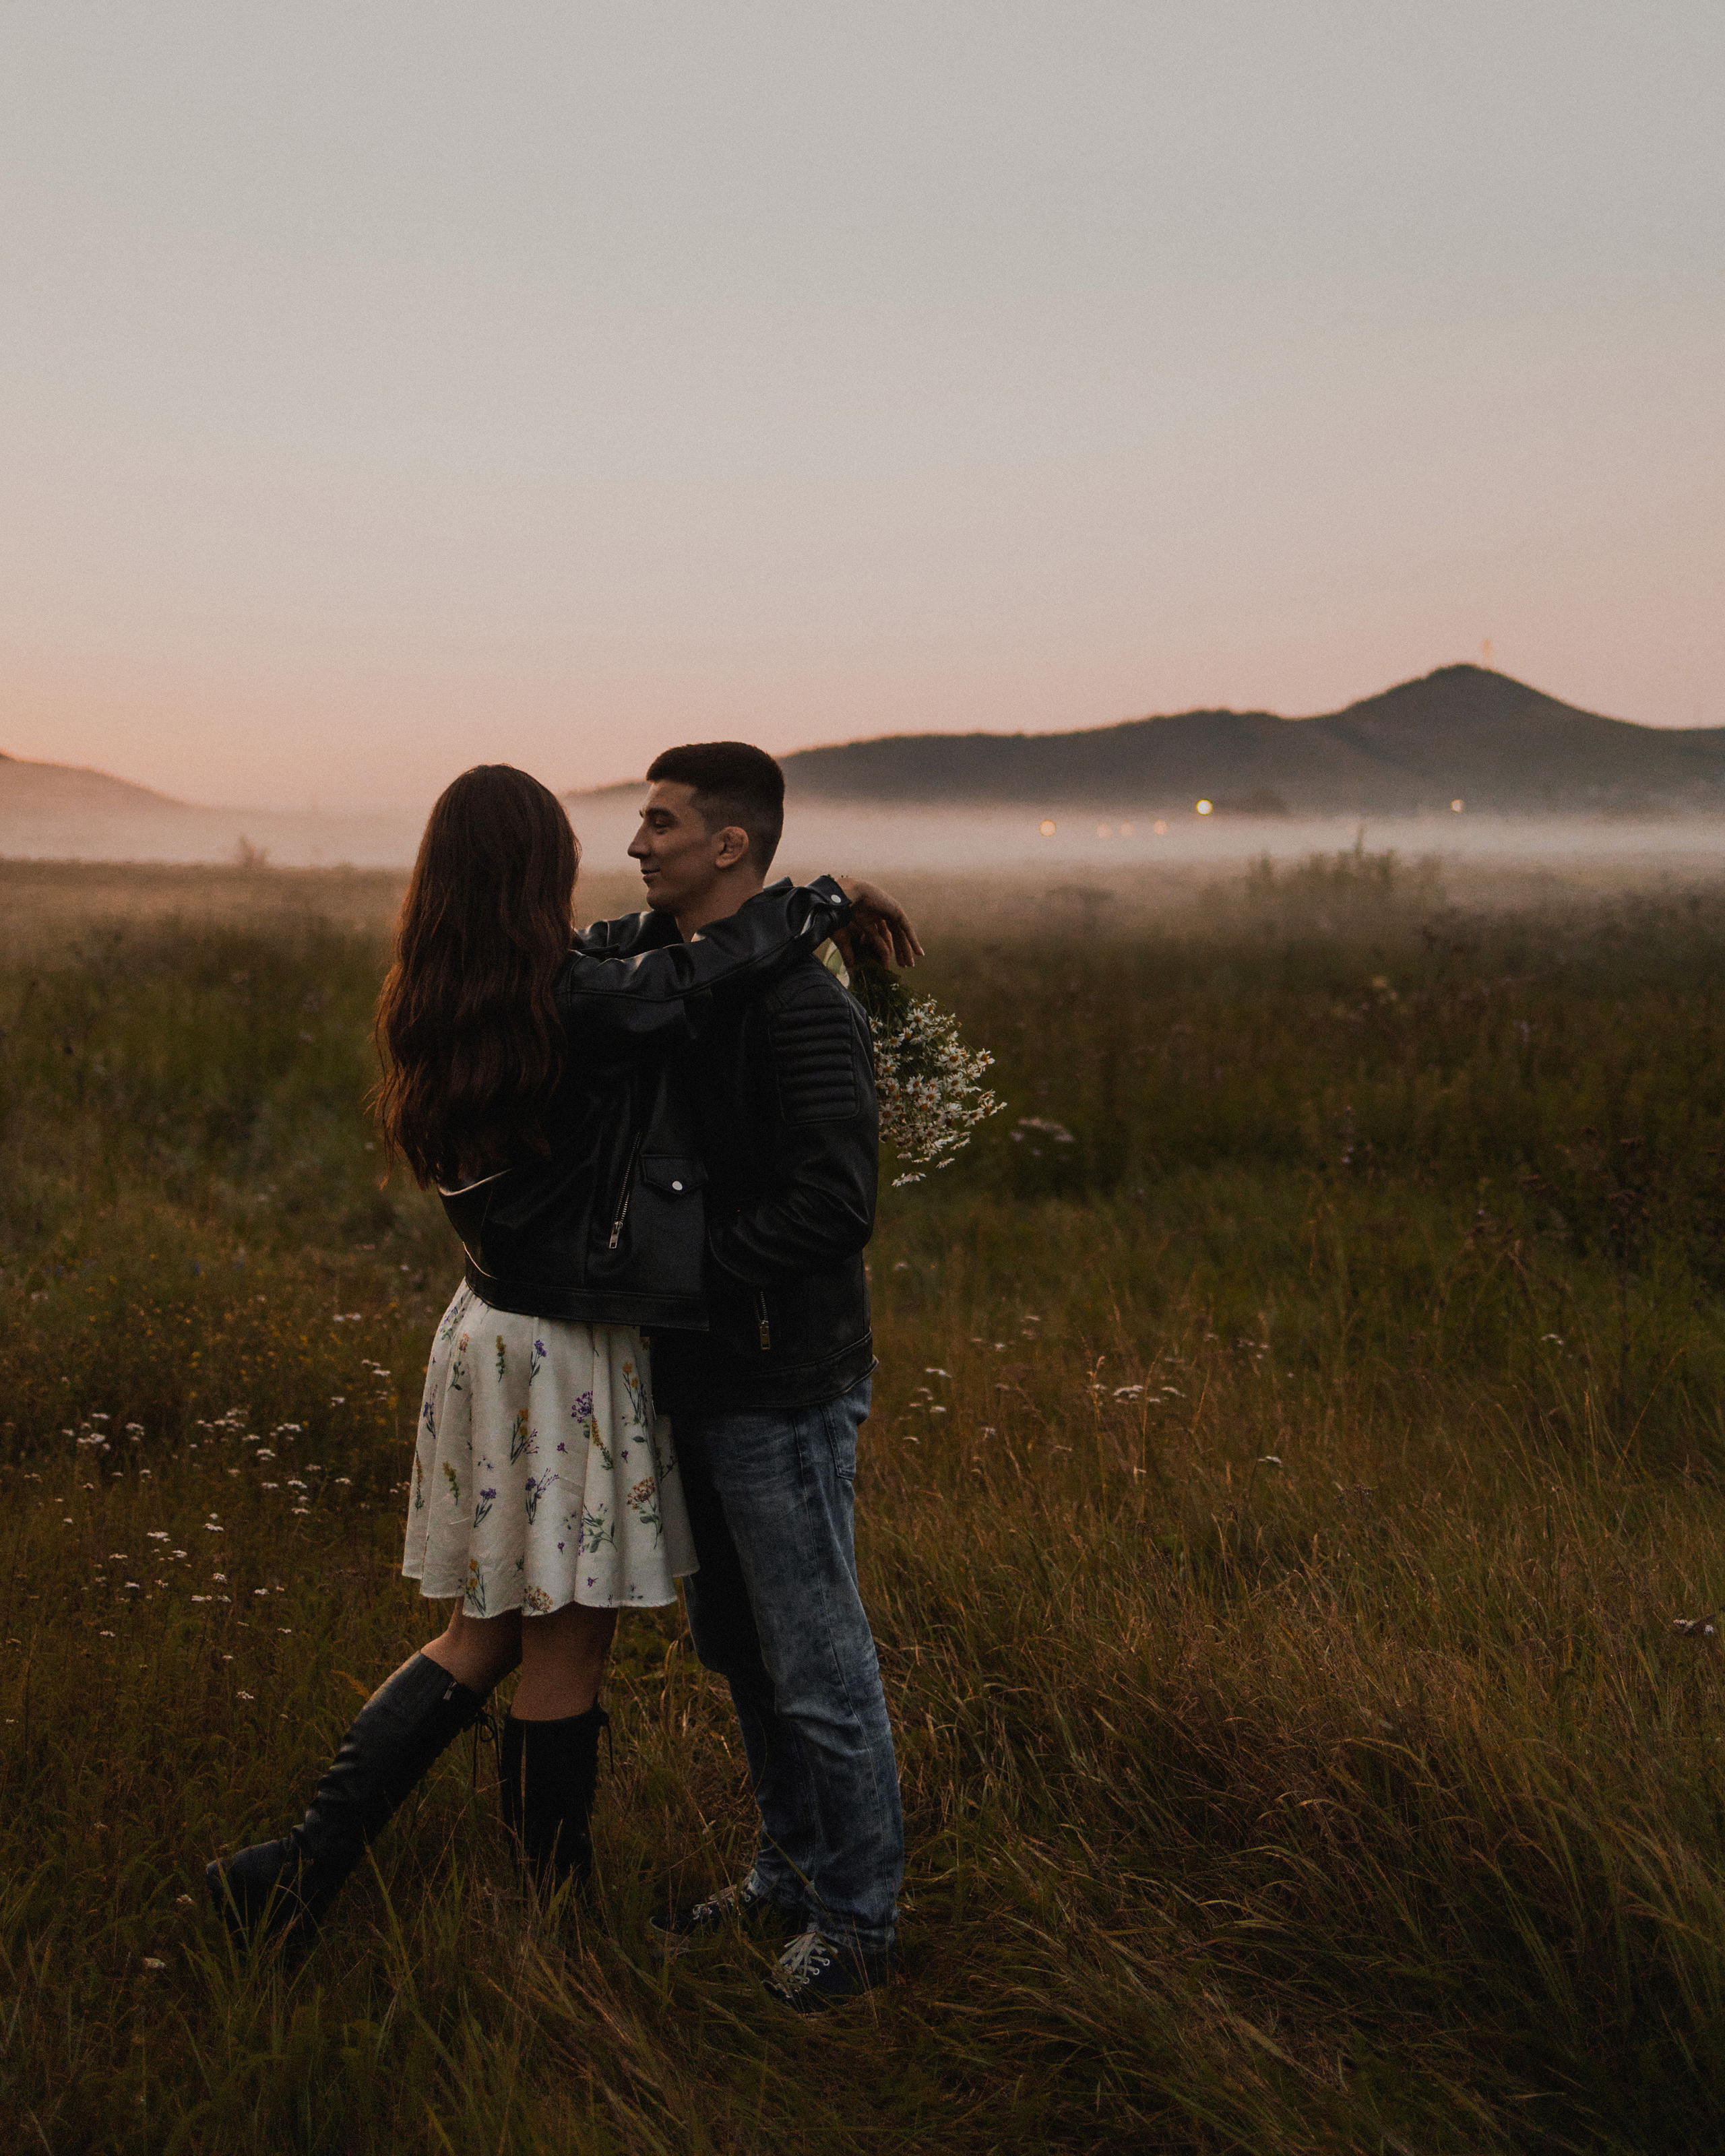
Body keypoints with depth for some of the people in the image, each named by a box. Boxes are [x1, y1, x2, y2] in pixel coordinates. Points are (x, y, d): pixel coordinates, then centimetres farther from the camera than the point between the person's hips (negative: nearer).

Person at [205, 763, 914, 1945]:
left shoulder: (438, 1011, 3)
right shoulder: (575, 1002, -21)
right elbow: (714, 966, -22)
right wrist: (837, 894, -4)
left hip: (490, 1325, 8)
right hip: (570, 1354, -8)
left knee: (490, 1635, 18)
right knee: (566, 1651, 7)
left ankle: (305, 1864, 17)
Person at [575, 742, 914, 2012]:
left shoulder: (800, 1003, -19)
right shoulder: (648, 968, 9)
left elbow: (836, 1203, -24)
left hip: (783, 1384, -9)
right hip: (698, 1378, 9)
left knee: (819, 1668, 4)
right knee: (738, 1648, 20)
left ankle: (858, 1917, 20)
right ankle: (793, 1871, 36)